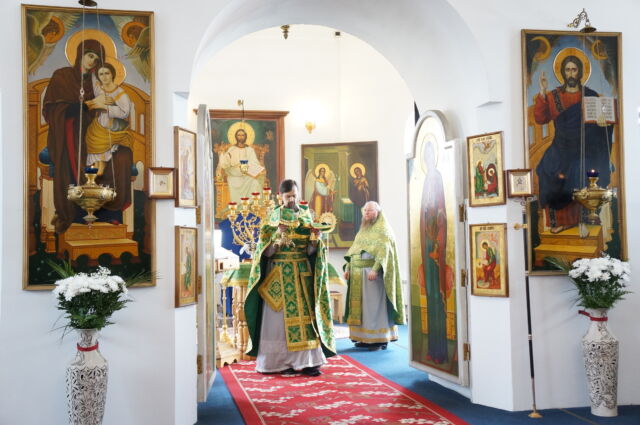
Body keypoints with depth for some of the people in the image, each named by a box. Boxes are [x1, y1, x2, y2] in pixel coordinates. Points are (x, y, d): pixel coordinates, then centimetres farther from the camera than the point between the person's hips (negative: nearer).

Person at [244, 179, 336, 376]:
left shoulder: (306, 216, 9)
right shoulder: (273, 218, 2)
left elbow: (310, 251, 6)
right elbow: (266, 252, -3)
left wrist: (314, 240, -14)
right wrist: (277, 240, -20)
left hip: (302, 274, 2)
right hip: (279, 274, -2)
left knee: (304, 314, -2)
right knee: (280, 316, -4)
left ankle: (307, 361, 0)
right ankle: (281, 361, 2)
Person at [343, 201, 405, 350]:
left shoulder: (383, 230, -2)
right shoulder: (362, 230, 20)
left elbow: (383, 251, -14)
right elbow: (353, 251, 19)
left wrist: (375, 269, -25)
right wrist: (348, 267, 8)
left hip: (373, 272, -7)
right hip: (358, 274, 7)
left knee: (375, 304, -8)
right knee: (361, 304, 5)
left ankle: (380, 338, -4)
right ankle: (365, 337, 10)